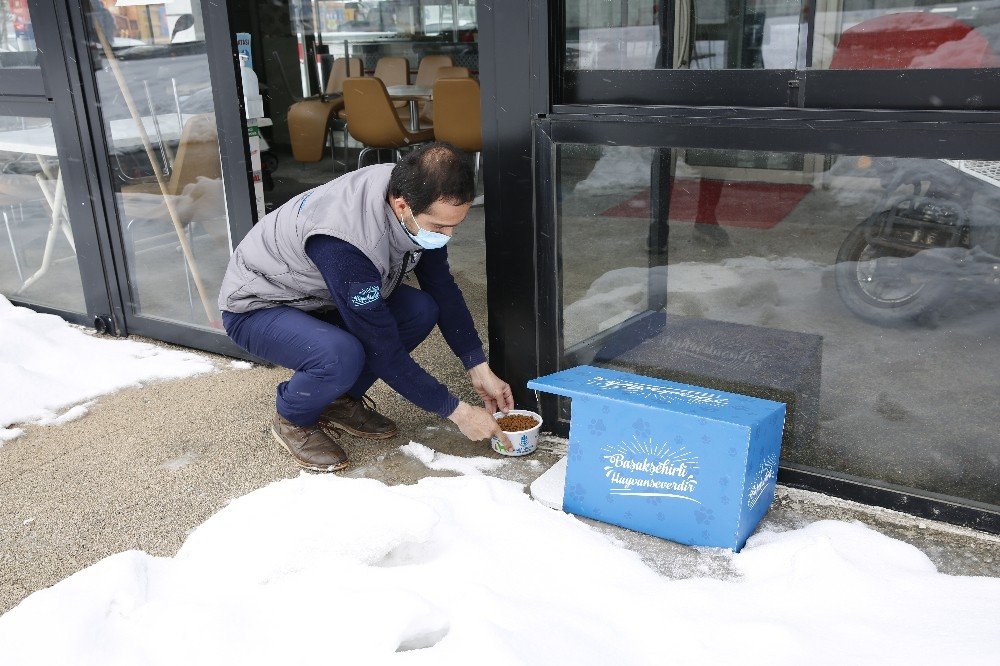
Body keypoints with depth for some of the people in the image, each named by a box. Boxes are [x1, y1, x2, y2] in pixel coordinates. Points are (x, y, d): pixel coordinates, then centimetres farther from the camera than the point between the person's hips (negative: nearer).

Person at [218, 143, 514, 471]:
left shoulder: (409, 189, -17)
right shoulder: (344, 242, -40)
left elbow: (442, 287, -3)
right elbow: (383, 351, -32)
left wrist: (479, 368, -7)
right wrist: (457, 411, -25)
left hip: (319, 297, 7)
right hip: (255, 307, -7)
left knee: (421, 310, -12)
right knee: (341, 356, -36)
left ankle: (341, 400, 6)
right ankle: (292, 419, -2)